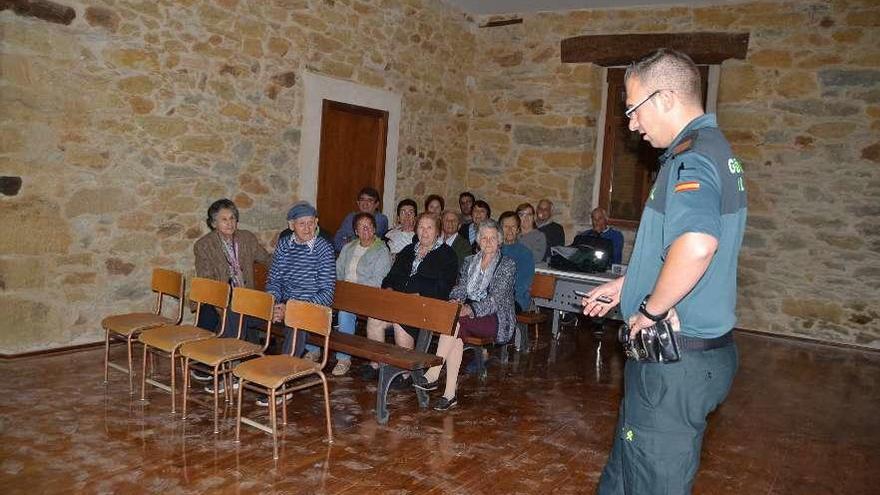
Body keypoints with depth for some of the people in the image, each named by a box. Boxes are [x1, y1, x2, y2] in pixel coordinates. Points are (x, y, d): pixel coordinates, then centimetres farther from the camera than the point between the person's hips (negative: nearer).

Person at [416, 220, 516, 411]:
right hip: (468, 313, 5)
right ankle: (450, 394, -31)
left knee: (456, 320, -32)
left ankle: (433, 374, -33)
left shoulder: (508, 265, -1)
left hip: (496, 319, -4)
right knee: (457, 333, -30)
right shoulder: (470, 261, 18)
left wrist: (471, 309, -31)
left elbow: (496, 299, -14)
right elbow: (460, 287, 9)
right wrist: (455, 300, -17)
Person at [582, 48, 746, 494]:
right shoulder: (711, 149, 13)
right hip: (679, 352, 10)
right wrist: (624, 286, 23)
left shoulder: (693, 159, -21)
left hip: (676, 358, -10)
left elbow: (696, 245, -41)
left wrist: (651, 309, -26)